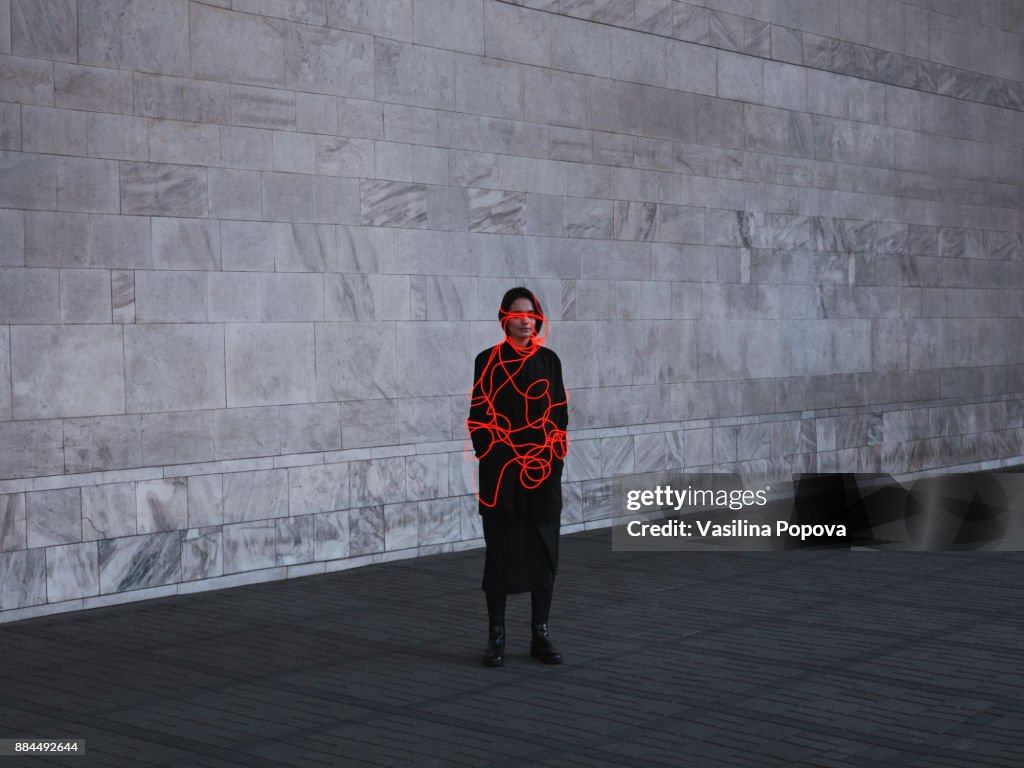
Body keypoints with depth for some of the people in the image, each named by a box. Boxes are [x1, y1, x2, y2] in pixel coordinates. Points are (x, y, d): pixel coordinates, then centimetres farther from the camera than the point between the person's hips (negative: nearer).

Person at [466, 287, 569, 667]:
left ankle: (540, 634, 14)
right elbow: (478, 417, -1)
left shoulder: (549, 360, 6)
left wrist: (554, 457, -2)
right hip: (500, 472, -2)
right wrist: (491, 460, -9)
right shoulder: (488, 361, -1)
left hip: (544, 469, 2)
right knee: (500, 551, 1)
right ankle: (496, 636, 10)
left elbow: (560, 413, 7)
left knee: (543, 550, 4)